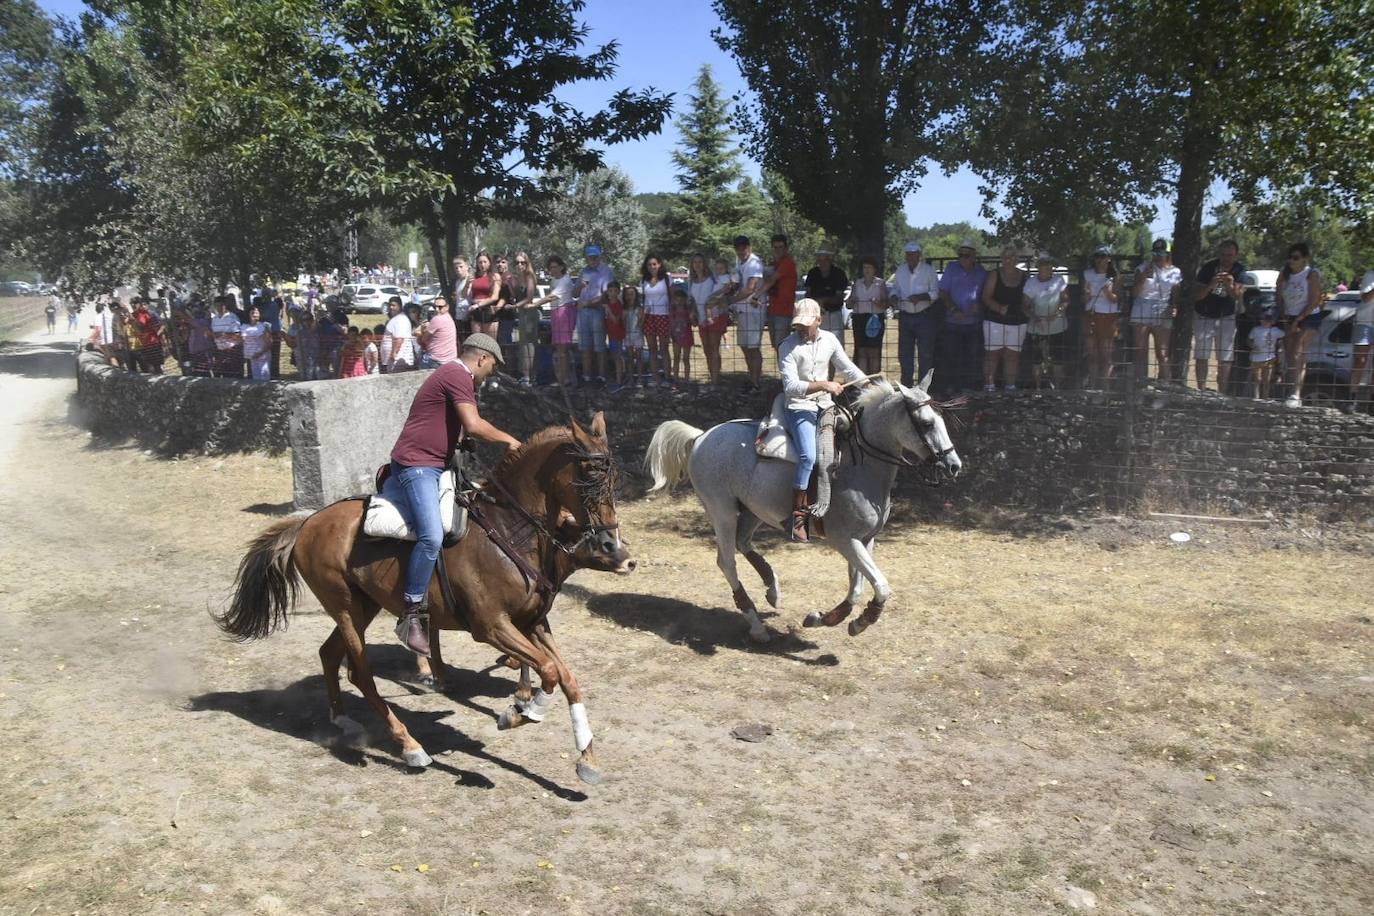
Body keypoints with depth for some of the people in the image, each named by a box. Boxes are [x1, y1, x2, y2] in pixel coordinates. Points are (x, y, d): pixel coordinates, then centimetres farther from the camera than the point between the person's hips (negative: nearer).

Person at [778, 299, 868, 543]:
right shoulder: (788, 347, -8)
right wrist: (823, 385, -26)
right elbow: (791, 386, -17)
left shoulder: (830, 340, 7)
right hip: (799, 409, -6)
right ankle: (798, 515, -19)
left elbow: (848, 369, 13)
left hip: (826, 406, 6)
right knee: (808, 456, -27)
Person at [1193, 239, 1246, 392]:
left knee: (1225, 358, -3)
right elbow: (1197, 296, -14)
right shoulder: (1207, 268, -12)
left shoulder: (1240, 271, -6)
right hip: (1203, 316, -1)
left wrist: (1230, 286, -40)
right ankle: (1201, 391, 1)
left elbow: (1238, 295, -19)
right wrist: (1210, 286, -33)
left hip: (1226, 318, 1)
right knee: (1201, 356, -3)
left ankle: (1222, 392, 0)